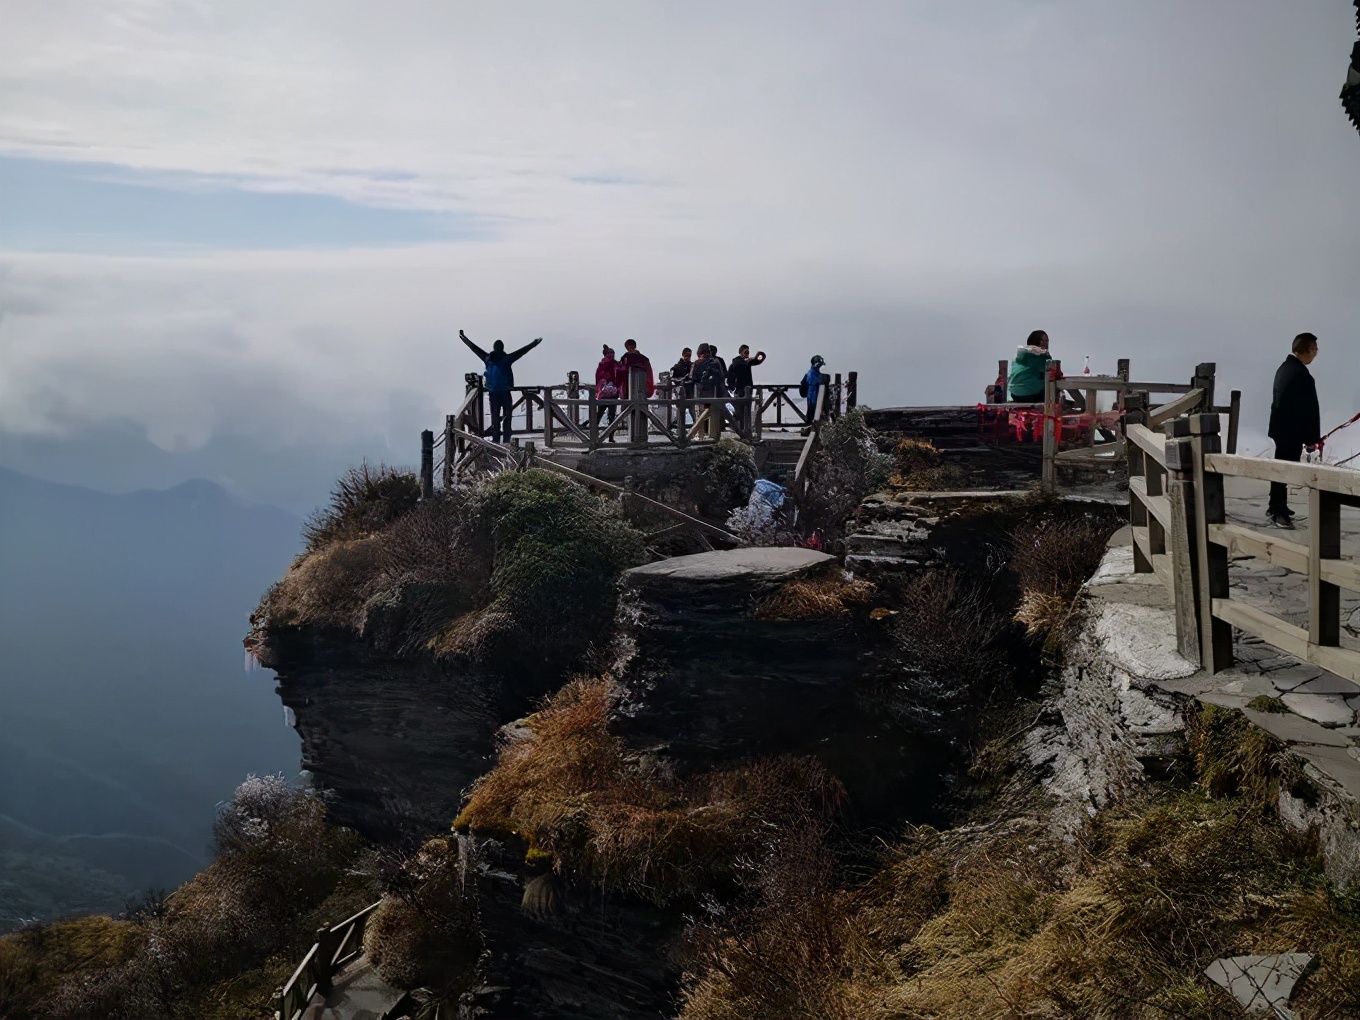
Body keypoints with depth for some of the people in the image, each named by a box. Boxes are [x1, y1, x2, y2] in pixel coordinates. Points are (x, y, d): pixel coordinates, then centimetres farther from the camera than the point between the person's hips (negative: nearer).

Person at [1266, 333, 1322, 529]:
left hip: (1280, 426, 10)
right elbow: (1310, 410, -19)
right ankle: (1278, 513, 1)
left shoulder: (1284, 368, 7)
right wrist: (1311, 438, -11)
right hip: (1291, 431, -10)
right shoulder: (1302, 375, -22)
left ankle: (1275, 506, 31)